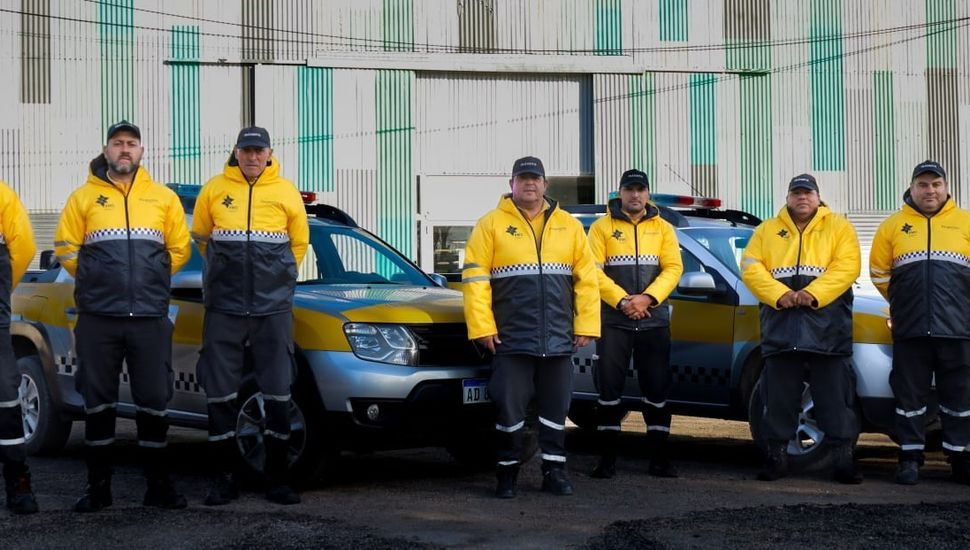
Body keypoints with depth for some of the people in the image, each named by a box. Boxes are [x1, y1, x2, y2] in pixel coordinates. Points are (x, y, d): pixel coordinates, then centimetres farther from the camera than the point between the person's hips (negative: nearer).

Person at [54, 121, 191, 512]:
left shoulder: (163, 198, 8)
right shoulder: (84, 197, 6)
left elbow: (179, 248, 14)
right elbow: (66, 248, 8)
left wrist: (150, 281, 11)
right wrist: (96, 282, 8)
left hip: (150, 318, 1)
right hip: (98, 319, 0)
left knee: (154, 402, 2)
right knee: (98, 403, 5)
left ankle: (158, 486, 12)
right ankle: (98, 487, 12)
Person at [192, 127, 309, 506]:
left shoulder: (286, 192, 3)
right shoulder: (214, 190, 3)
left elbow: (299, 243, 14)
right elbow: (201, 238, 16)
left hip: (274, 307, 0)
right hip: (224, 308, 0)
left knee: (278, 392, 0)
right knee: (220, 392, 0)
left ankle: (277, 478, 9)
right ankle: (225, 477, 10)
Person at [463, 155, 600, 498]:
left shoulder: (568, 226, 10)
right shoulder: (491, 224, 2)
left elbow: (587, 278, 8)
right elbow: (475, 278, -3)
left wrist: (586, 325, 0)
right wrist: (482, 327, -10)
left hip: (559, 339, 3)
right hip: (511, 339, -3)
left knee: (555, 409, 8)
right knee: (510, 409, -1)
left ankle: (554, 471, 17)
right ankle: (507, 473, 11)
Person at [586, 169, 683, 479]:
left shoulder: (662, 228, 11)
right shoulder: (602, 227, 5)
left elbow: (673, 268, 0)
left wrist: (647, 298, -14)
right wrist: (622, 301, -16)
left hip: (654, 321, 2)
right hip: (613, 321, -1)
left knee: (657, 389, 3)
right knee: (609, 387, -2)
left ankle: (659, 458, 9)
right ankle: (607, 459, 5)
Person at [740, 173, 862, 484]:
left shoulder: (839, 228, 9)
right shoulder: (767, 231, 16)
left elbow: (847, 267, -5)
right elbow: (751, 269, 3)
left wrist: (813, 294, -18)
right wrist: (780, 295, -13)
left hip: (828, 329, -2)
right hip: (780, 328, 2)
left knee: (835, 397, -2)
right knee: (779, 397, 4)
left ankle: (844, 459, 1)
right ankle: (776, 457, 12)